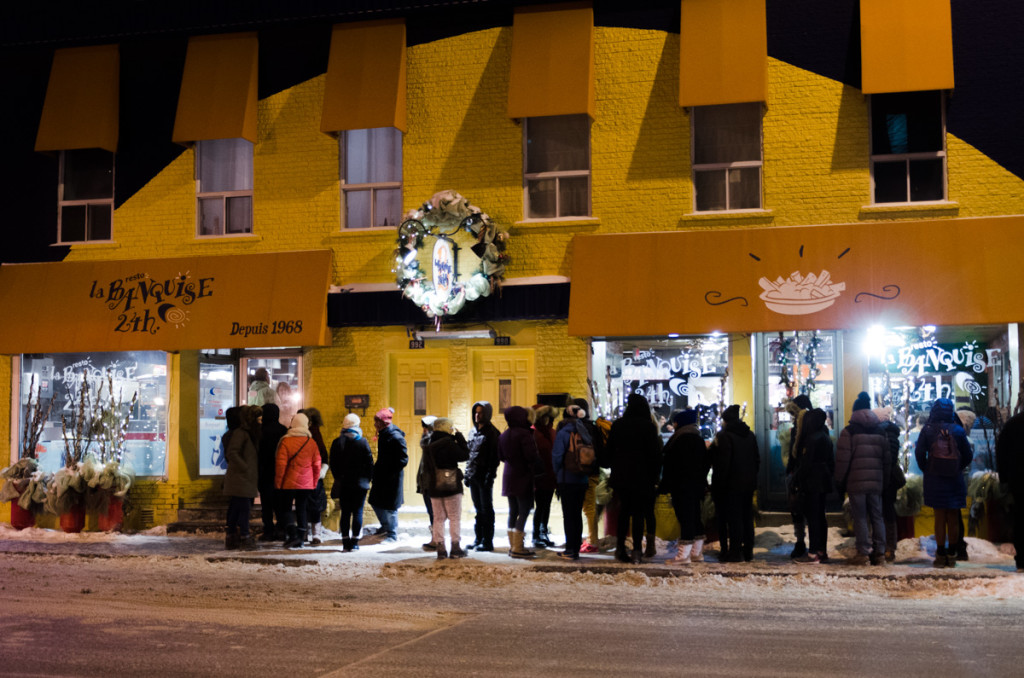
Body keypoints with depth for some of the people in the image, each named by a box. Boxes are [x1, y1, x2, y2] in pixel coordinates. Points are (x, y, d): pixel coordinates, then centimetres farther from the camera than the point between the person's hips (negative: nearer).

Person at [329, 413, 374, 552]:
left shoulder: (337, 442, 0)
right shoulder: (362, 442, -5)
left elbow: (333, 464, 3)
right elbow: (369, 463, -3)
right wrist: (367, 478, 8)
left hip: (343, 483, 1)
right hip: (360, 483, -1)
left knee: (345, 513, 6)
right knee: (358, 512, 2)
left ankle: (346, 542, 4)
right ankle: (354, 542, -2)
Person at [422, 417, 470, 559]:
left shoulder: (428, 447, 9)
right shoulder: (449, 444, -13)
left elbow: (426, 469, 13)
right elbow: (464, 455, -9)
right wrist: (460, 438, -2)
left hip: (434, 488, 6)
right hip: (451, 487, -6)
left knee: (438, 518, 9)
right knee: (455, 517, 2)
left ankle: (440, 548, 8)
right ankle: (455, 548, 1)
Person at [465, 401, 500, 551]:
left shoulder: (491, 432, -8)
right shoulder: (473, 432, 15)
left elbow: (494, 456, -13)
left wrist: (490, 476, -18)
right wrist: (467, 473, 13)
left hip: (485, 476, -7)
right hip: (473, 476, 7)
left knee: (486, 509, -3)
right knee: (478, 509, 12)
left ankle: (488, 541, 1)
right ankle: (478, 539, 18)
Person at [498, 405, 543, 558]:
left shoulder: (503, 435, 9)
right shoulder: (524, 434, -17)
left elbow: (501, 456, 17)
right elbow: (532, 456, -19)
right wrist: (539, 470, -8)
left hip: (508, 477, 8)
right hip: (523, 478, -8)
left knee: (513, 511, 14)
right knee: (524, 512, -4)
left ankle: (512, 545, 18)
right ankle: (517, 548, -6)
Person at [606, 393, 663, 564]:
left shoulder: (617, 425, 4)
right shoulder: (648, 426, -7)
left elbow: (610, 451, 9)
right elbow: (655, 454, -6)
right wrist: (654, 477, 3)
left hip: (620, 477, 3)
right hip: (642, 478, -3)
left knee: (623, 512, 13)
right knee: (639, 514, 1)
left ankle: (620, 548, 12)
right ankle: (637, 551, -4)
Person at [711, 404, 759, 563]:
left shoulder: (724, 436, -14)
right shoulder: (750, 435, 10)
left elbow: (722, 464, -18)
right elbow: (757, 459, 14)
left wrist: (719, 485, -12)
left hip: (731, 484, -7)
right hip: (749, 484, 7)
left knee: (733, 519, -3)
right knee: (747, 516, 12)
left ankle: (735, 552, -1)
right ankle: (748, 551, 17)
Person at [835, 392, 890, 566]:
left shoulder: (849, 431, -5)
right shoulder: (880, 431, 11)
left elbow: (842, 458, -8)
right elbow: (887, 459, 12)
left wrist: (840, 481, 1)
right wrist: (884, 480, 17)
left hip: (856, 481, -5)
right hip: (876, 481, 5)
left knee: (860, 517, -2)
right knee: (877, 516, 9)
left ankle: (863, 553, -3)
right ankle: (879, 553, 9)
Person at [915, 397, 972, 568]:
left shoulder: (928, 430, -4)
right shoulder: (958, 430, -1)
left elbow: (919, 453, -6)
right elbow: (968, 456, 2)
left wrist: (926, 470, 9)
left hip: (934, 479, -1)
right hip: (955, 480, 1)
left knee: (939, 517, 3)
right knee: (953, 519, 8)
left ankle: (941, 556, 2)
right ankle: (952, 556, 10)